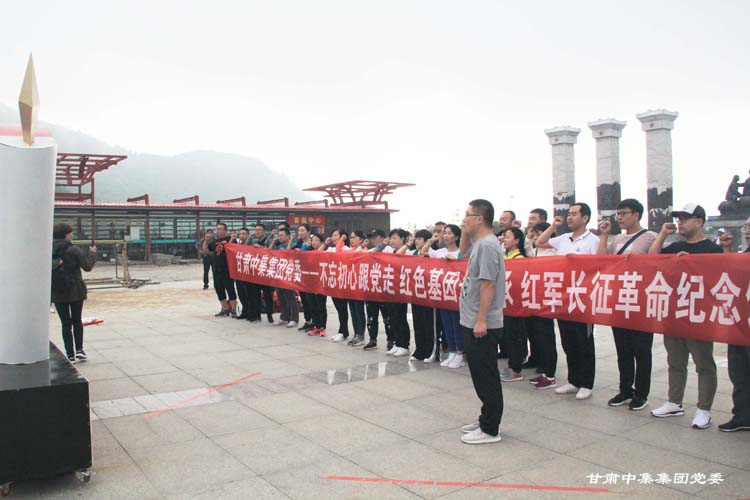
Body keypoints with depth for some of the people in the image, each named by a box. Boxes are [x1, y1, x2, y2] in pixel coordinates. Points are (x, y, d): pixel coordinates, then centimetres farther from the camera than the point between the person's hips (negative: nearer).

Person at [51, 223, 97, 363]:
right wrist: (92, 253, 4)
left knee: (65, 324, 8)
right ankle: (79, 350, 5)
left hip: (57, 293, 2)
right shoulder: (73, 250, -12)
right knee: (77, 321, 15)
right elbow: (87, 266, -8)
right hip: (76, 291, -2)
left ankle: (70, 355, 8)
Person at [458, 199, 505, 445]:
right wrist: (465, 234, 14)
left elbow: (488, 285, -22)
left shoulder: (488, 245, -18)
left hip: (482, 324, -10)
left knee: (486, 376, 0)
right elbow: (464, 252, 33)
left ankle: (490, 429, 10)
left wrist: (481, 320, -23)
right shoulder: (478, 243, 11)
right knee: (480, 374, 17)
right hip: (472, 322, 10)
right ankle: (486, 420, 29)